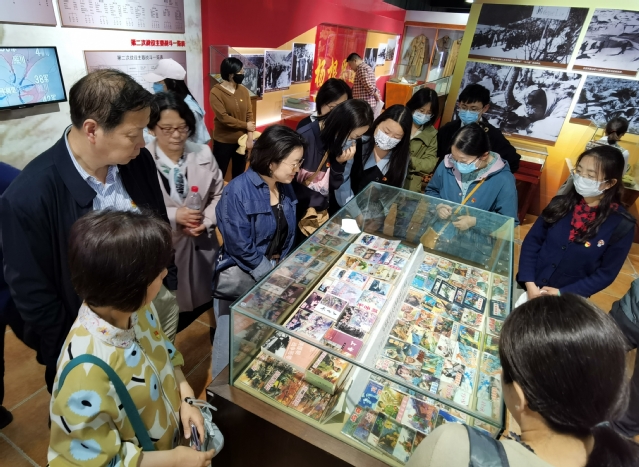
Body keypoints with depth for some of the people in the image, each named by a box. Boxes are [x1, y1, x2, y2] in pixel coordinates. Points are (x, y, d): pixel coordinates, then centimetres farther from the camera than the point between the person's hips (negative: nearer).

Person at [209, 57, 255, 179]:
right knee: (219, 174, 7)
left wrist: (250, 137, -8)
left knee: (239, 173, 17)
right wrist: (245, 125, -12)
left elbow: (249, 114, 1)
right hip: (223, 141, -5)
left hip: (242, 140, 5)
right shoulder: (216, 92, -13)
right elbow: (223, 118, -19)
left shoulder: (243, 90, 3)